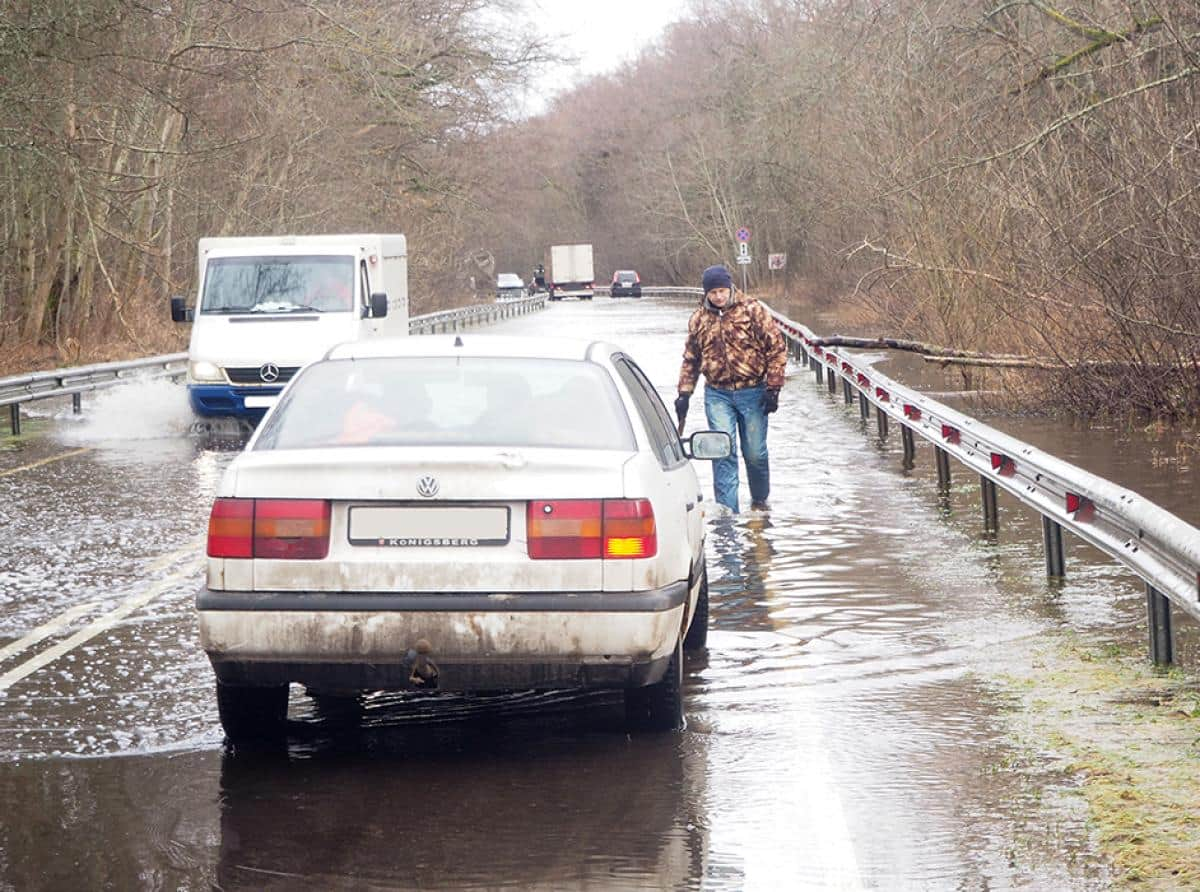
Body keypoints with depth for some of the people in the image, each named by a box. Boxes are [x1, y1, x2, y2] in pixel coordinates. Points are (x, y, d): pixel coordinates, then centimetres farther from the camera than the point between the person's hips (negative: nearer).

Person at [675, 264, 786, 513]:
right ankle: (727, 509, -8)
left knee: (755, 453, 6)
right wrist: (684, 394, 10)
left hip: (752, 392, -2)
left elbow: (777, 347, -4)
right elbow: (690, 360, 17)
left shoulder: (751, 310, -5)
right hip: (717, 395, 2)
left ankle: (760, 500, 30)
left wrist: (773, 387, -7)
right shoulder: (699, 320, 6)